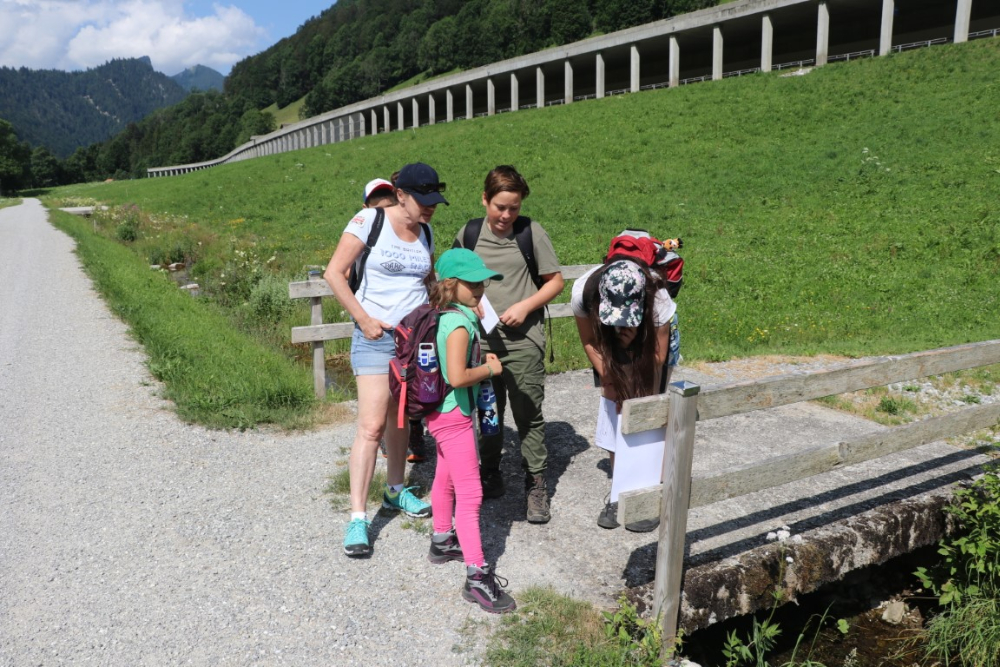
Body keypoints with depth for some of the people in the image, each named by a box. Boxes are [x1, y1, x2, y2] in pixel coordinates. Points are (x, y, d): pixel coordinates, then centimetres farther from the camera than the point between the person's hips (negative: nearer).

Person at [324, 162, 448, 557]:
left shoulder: (425, 233, 10)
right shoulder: (369, 221, -8)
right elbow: (334, 273, -10)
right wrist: (364, 320, -14)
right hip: (377, 337, -6)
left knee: (401, 419, 16)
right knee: (372, 426, -10)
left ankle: (395, 490, 34)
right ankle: (358, 517, -3)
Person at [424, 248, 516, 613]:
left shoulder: (446, 316, 5)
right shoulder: (459, 325, -24)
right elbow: (457, 377, -33)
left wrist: (481, 362, 4)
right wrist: (490, 368, -18)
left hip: (442, 414, 10)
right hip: (453, 416, -10)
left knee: (445, 478, 25)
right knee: (470, 494, -7)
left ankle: (443, 542, 45)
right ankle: (477, 577, -2)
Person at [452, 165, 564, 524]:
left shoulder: (531, 232, -3)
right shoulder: (468, 233, 3)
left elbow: (555, 281, 2)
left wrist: (525, 306, -12)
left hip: (523, 338, -2)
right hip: (482, 337, 3)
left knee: (529, 414, 1)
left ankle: (536, 486, 13)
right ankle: (490, 476, 31)